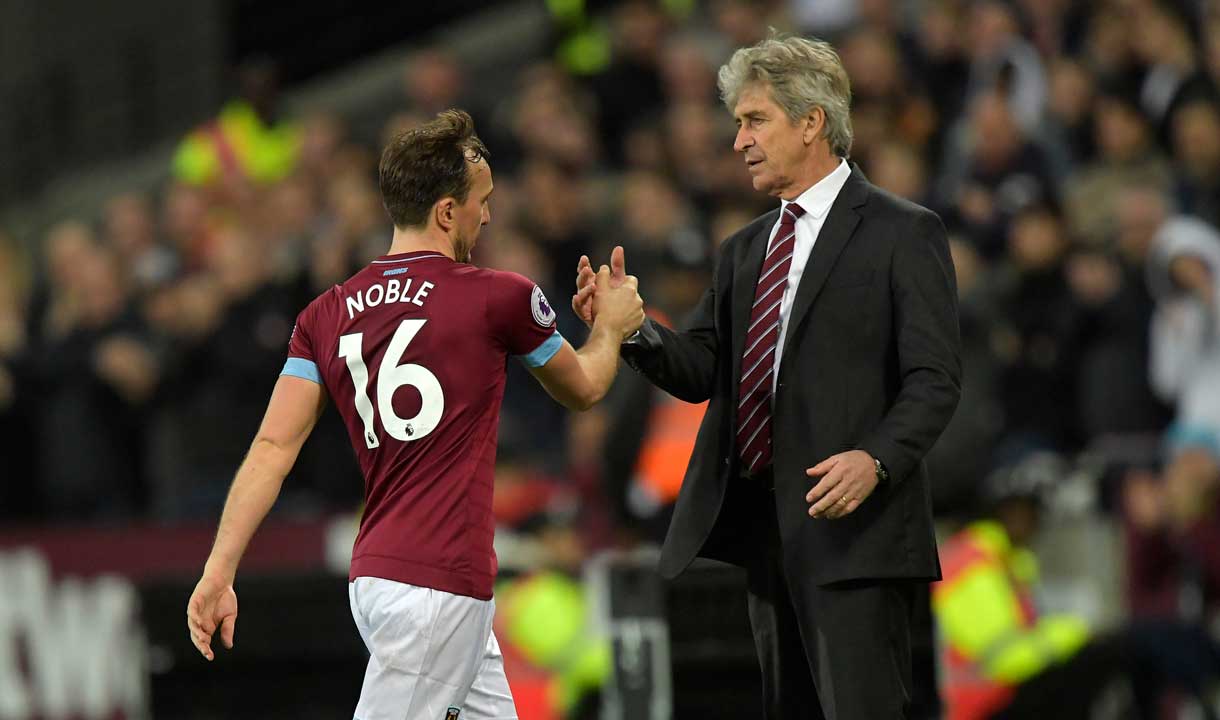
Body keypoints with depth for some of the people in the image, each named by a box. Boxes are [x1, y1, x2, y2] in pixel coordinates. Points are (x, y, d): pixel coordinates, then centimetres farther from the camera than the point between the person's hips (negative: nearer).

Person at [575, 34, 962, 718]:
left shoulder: (903, 233, -3)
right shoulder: (746, 250, 19)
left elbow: (935, 378, -10)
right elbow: (700, 369, 11)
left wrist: (876, 459, -26)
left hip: (855, 526, -8)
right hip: (764, 525, 8)